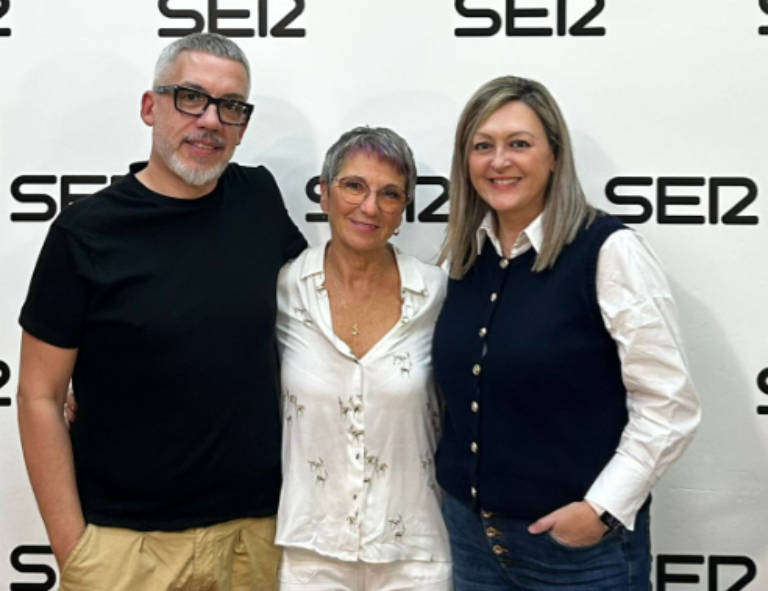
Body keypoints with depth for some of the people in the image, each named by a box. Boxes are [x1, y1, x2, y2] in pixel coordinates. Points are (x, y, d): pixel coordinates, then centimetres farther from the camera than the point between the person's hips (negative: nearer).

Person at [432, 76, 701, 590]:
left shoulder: (609, 250, -14)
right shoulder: (462, 257, 2)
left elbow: (671, 405, -14)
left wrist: (603, 508, -16)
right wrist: (448, 482, 7)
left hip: (581, 543, -5)